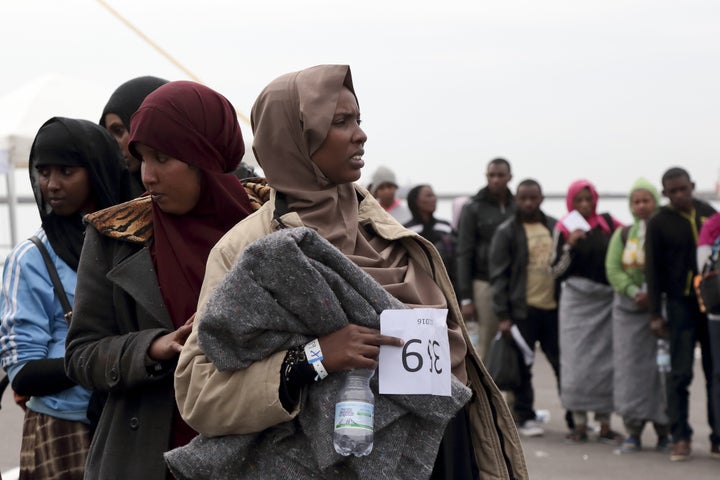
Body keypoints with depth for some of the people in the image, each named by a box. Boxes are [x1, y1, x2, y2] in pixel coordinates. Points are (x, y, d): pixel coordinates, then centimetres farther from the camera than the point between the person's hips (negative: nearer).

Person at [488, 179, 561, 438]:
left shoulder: (554, 227, 11)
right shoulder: (506, 231, -2)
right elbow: (498, 275, -4)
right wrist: (502, 316, -10)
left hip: (553, 307, 3)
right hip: (523, 310, -3)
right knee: (522, 367, 3)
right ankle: (525, 417, 13)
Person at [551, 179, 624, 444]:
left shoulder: (608, 224, 4)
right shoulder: (564, 229, 1)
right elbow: (557, 271, -1)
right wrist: (570, 245, -14)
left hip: (607, 301, 1)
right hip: (577, 301, -1)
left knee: (606, 362, 2)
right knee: (577, 361, -2)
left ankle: (605, 424, 8)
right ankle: (579, 424, 6)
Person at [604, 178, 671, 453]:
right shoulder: (622, 235, 11)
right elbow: (613, 270, 2)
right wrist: (634, 292, -14)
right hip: (628, 308, 2)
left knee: (661, 366, -4)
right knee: (629, 366, -1)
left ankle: (664, 430, 5)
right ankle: (633, 430, 5)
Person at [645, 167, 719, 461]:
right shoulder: (659, 223, -2)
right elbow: (653, 270, -2)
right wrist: (655, 314, -5)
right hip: (681, 304, -3)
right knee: (680, 373, -4)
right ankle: (680, 438, 2)